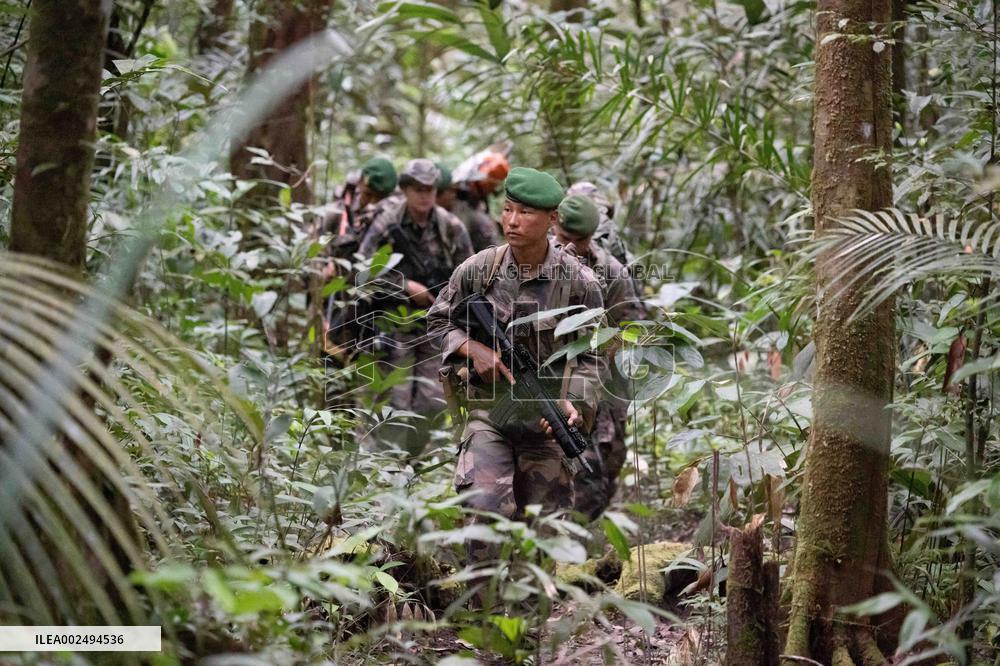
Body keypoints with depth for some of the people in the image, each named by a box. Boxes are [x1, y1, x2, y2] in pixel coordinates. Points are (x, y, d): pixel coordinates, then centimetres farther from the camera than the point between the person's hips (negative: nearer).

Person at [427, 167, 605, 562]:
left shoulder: (579, 283, -7)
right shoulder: (478, 270, -4)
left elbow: (589, 357, 0)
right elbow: (438, 321, 10)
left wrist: (574, 402, -17)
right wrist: (473, 348, -8)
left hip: (546, 419, 0)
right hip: (489, 408, 0)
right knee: (486, 508, -17)